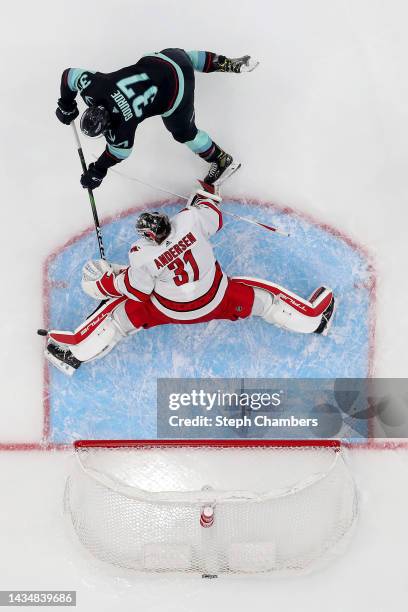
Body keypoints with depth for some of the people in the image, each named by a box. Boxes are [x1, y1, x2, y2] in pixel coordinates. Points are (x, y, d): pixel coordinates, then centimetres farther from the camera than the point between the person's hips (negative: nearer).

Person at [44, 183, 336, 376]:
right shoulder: (189, 219, -24)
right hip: (218, 301, 2)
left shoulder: (144, 258, -28)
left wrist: (100, 281, 1)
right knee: (262, 297, 18)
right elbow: (214, 217, -1)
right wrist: (208, 192, 19)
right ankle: (312, 318, 22)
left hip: (170, 311, -2)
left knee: (120, 311, 10)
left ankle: (76, 351, 13)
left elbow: (135, 291, -11)